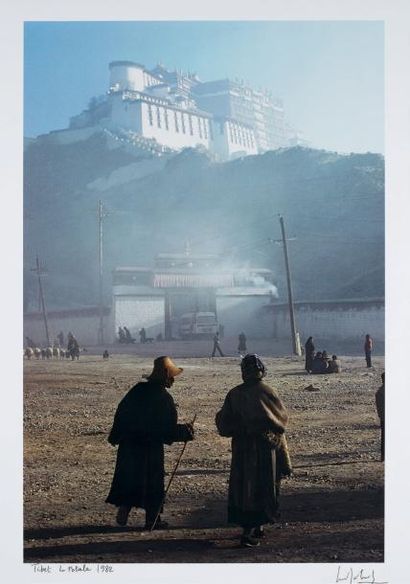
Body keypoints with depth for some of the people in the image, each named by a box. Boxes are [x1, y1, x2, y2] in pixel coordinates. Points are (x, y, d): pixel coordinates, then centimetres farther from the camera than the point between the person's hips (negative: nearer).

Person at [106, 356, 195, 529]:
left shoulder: (136, 390, 3)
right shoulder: (164, 398, -14)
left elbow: (120, 413, 8)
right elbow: (170, 429, -13)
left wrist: (115, 436, 18)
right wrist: (186, 431, 3)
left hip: (128, 444, 5)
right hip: (152, 447, -5)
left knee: (127, 478, 15)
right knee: (153, 481, 6)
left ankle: (123, 511, 11)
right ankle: (152, 520, 11)